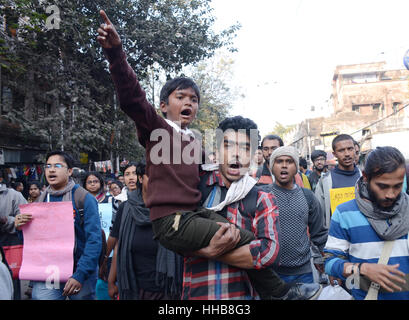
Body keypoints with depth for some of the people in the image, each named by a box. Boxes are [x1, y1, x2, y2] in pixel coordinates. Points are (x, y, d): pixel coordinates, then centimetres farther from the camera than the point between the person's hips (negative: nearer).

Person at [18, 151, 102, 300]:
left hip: (80, 274, -3)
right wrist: (20, 227, -8)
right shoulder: (41, 200, 4)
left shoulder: (84, 198, -11)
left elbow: (94, 240, -15)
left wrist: (80, 275, -21)